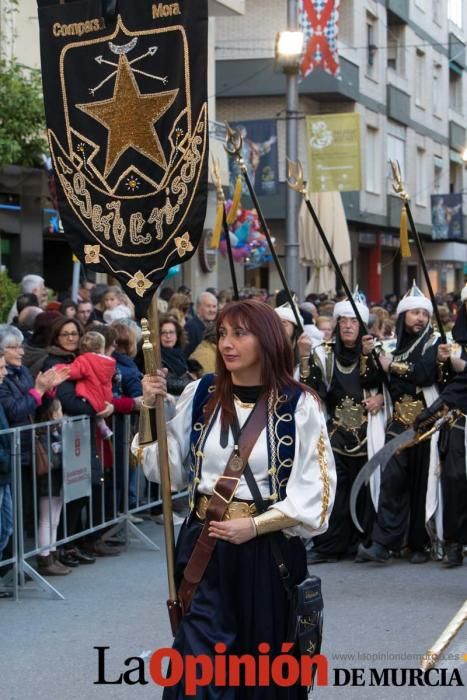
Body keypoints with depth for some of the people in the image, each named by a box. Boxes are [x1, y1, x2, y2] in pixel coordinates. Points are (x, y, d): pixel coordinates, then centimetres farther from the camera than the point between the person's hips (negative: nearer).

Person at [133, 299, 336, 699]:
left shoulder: (299, 405, -9)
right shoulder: (201, 394, 1)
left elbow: (315, 493, -9)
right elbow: (163, 468, 4)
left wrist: (255, 526, -18)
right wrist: (150, 411, -9)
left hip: (268, 550, -2)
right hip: (204, 545, 2)